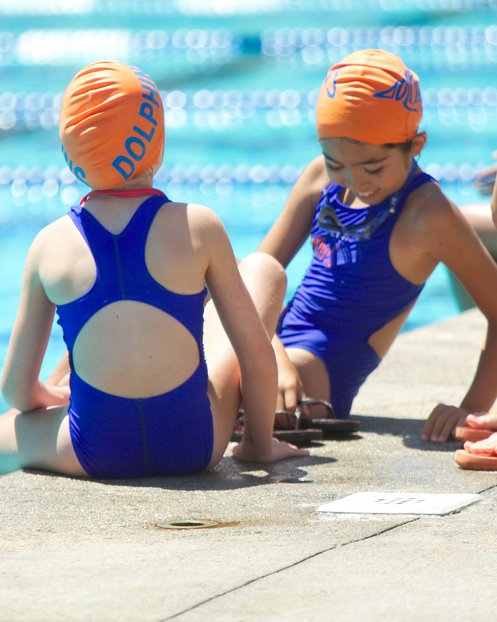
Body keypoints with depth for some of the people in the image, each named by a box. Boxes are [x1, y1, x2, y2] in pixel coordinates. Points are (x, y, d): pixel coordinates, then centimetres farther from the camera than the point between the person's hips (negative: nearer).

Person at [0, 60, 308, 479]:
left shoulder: (51, 245, -5)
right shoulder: (198, 227, -9)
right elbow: (257, 355, -3)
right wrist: (261, 444, 12)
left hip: (90, 455, 1)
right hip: (194, 448, 0)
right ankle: (253, 441, 32)